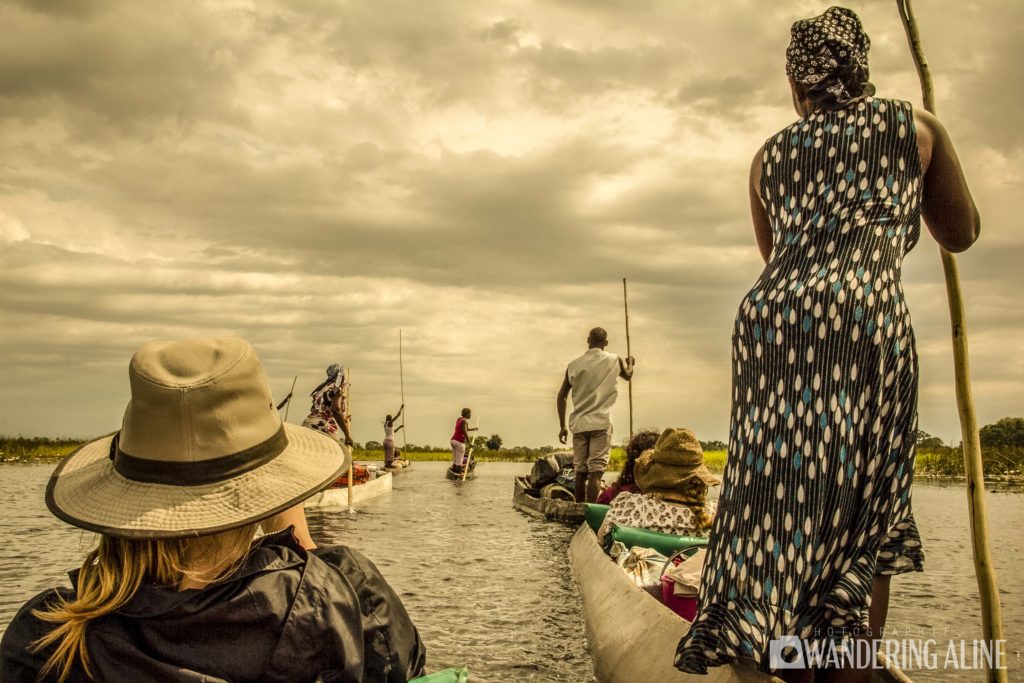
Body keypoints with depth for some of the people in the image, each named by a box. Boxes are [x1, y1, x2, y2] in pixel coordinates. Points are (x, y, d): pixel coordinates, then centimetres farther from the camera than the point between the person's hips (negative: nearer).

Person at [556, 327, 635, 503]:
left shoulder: (574, 365, 6)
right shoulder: (614, 361, 2)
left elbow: (561, 397, 8)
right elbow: (628, 375, 25)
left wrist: (562, 426, 15)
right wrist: (630, 362, 46)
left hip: (578, 424, 3)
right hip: (601, 423, -3)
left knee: (580, 471, 11)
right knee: (596, 472, -8)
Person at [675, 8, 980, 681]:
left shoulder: (770, 154, 21)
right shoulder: (913, 126, 14)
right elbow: (962, 234, 22)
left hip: (769, 320, 3)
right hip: (868, 321, -2)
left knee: (783, 501, 3)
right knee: (864, 522, 5)